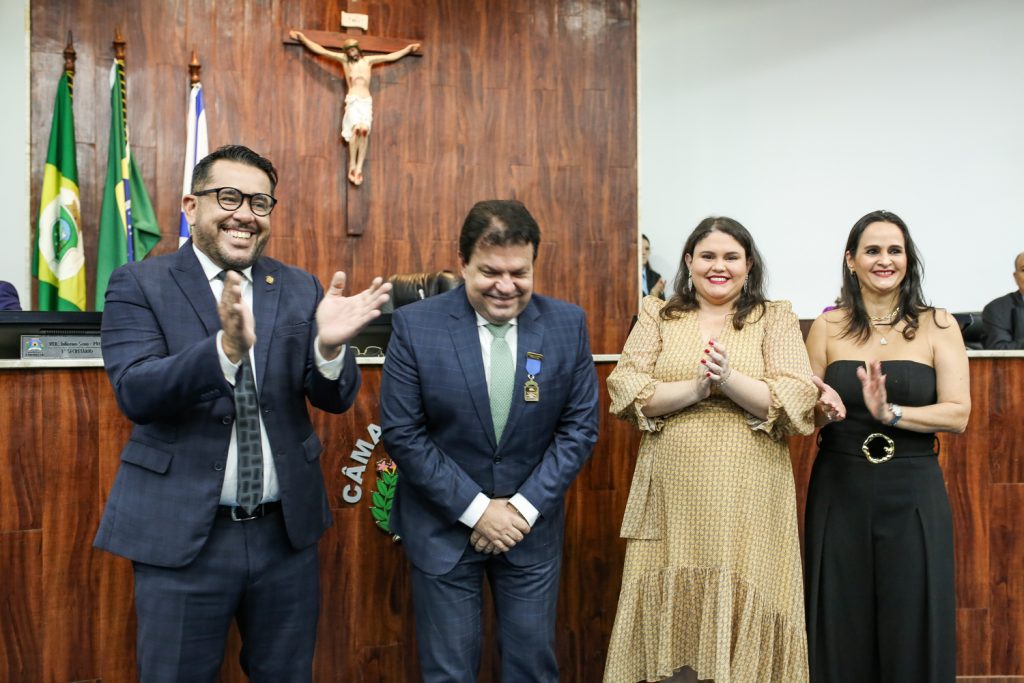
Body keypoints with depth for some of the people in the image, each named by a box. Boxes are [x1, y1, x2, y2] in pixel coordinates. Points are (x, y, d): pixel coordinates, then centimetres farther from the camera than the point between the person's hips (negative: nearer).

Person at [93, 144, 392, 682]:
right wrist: (226, 347, -34)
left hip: (286, 530, 3)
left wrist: (330, 345, -23)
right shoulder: (140, 284, -4)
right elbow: (135, 394, -17)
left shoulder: (300, 289, 5)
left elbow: (335, 398, -1)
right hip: (183, 532, -3)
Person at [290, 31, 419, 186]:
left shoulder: (369, 60, 19)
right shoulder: (344, 60, 13)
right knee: (356, 129, -23)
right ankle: (352, 165, -19)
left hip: (366, 101, 2)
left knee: (364, 130, -19)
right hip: (353, 100, -2)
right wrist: (303, 39, 11)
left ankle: (359, 168, -19)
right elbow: (320, 50, 13)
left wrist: (408, 49, 29)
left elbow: (391, 56, 26)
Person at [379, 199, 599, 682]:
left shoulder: (568, 323, -5)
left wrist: (525, 507, -10)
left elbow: (580, 427, -2)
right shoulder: (415, 325, -11)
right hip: (444, 527, -1)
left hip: (533, 528, 2)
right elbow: (401, 433, -11)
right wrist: (476, 508, -13)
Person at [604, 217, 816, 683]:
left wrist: (730, 378, -18)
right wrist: (696, 387, -15)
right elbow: (624, 393, -3)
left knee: (740, 608, 4)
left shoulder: (776, 318, 6)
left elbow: (797, 403, -5)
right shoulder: (657, 316, 9)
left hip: (747, 496, -1)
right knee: (669, 604, 5)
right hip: (672, 496, 1)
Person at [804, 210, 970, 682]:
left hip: (913, 492, -1)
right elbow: (807, 415, 7)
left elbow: (958, 414, -7)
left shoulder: (938, 326, 1)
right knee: (843, 625, 8)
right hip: (839, 490, 1)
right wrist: (825, 410, -15)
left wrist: (889, 412, -21)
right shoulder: (827, 327, 3)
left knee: (912, 623, 6)